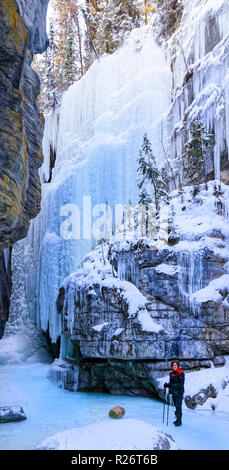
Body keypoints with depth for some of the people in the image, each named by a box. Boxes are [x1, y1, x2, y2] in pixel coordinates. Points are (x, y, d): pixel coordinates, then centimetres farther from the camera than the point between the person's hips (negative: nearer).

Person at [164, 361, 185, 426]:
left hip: (179, 392, -7)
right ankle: (178, 419, 24)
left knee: (178, 406, -8)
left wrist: (172, 385, -28)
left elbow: (181, 384, -21)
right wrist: (167, 385, -7)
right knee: (176, 406, 13)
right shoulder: (171, 373, 8)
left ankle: (179, 421, -1)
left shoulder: (181, 373, -14)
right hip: (173, 392, 7)